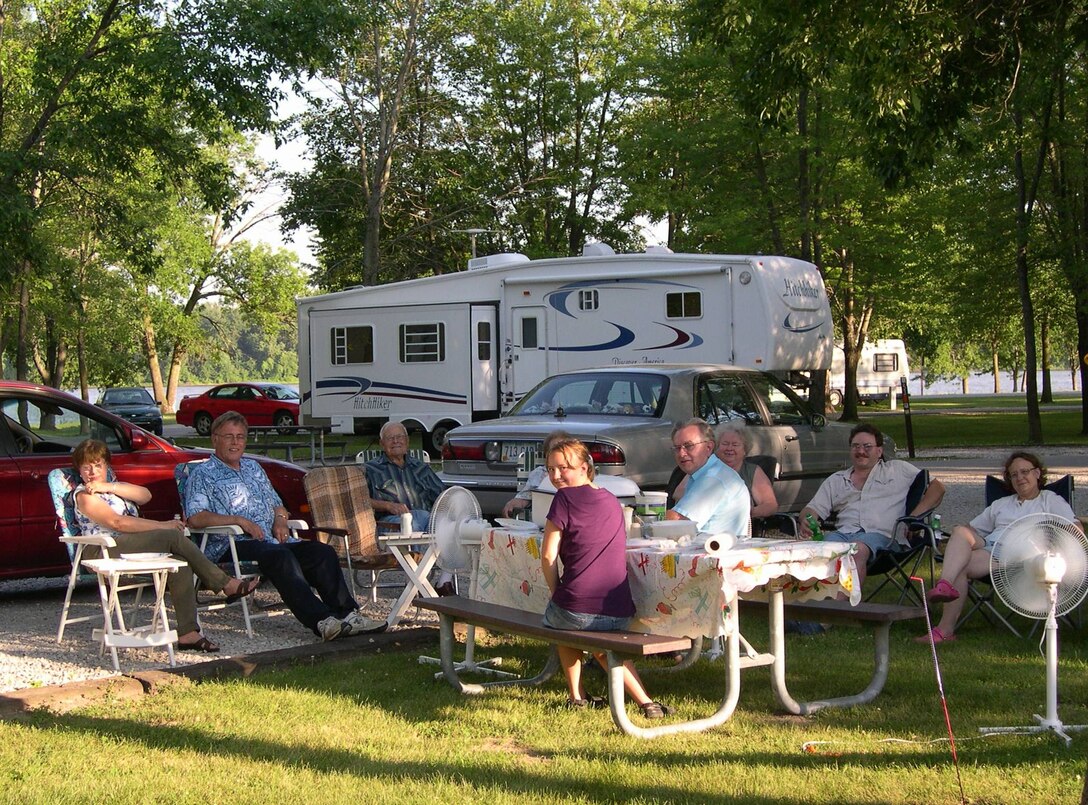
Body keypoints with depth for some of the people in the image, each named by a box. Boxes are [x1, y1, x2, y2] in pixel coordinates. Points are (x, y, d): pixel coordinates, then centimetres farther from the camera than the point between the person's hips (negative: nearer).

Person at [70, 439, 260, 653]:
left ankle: (188, 633, -29)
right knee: (174, 536, -24)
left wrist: (109, 487, -8)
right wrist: (162, 526, -15)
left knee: (180, 565, -23)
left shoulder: (114, 487, 26)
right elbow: (117, 523, -12)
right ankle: (225, 584, -19)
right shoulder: (84, 495, 3)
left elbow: (145, 495, 3)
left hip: (130, 547, 7)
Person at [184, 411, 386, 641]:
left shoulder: (253, 468, 28)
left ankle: (346, 614, -27)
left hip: (271, 539, 7)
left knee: (323, 551, -18)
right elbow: (195, 517, -8)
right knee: (280, 556, -36)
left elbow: (277, 505, 32)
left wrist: (280, 520, 7)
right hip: (233, 545, -7)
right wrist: (239, 520, -15)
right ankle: (321, 621, -46)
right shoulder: (203, 474, 7)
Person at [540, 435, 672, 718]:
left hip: (577, 611, -5)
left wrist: (557, 594, 9)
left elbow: (548, 557, -6)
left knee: (557, 620, 32)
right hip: (620, 614, 5)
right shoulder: (612, 501, 17)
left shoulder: (565, 497, -3)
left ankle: (576, 697, 28)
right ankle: (646, 702, 20)